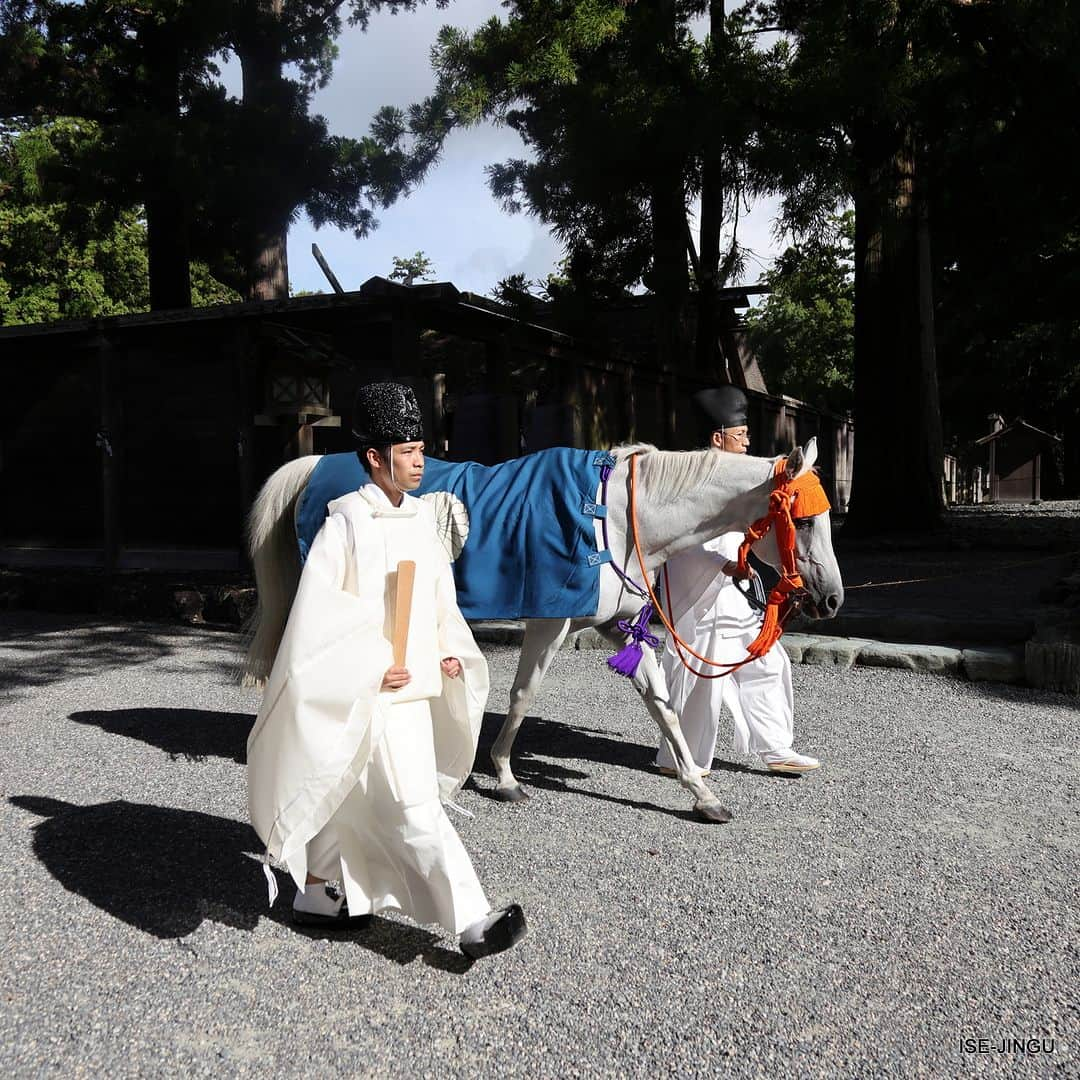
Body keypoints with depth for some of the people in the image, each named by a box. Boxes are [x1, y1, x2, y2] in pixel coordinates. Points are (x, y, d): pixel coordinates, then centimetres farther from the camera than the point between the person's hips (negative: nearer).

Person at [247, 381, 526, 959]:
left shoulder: (420, 518, 8)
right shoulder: (346, 522, -12)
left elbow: (441, 596, 18)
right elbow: (316, 612, -14)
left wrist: (450, 651, 4)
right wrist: (372, 668, -17)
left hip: (414, 685, 8)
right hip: (370, 694, -8)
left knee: (351, 798, 19)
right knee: (416, 808, -7)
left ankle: (314, 894, 36)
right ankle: (471, 922, -4)